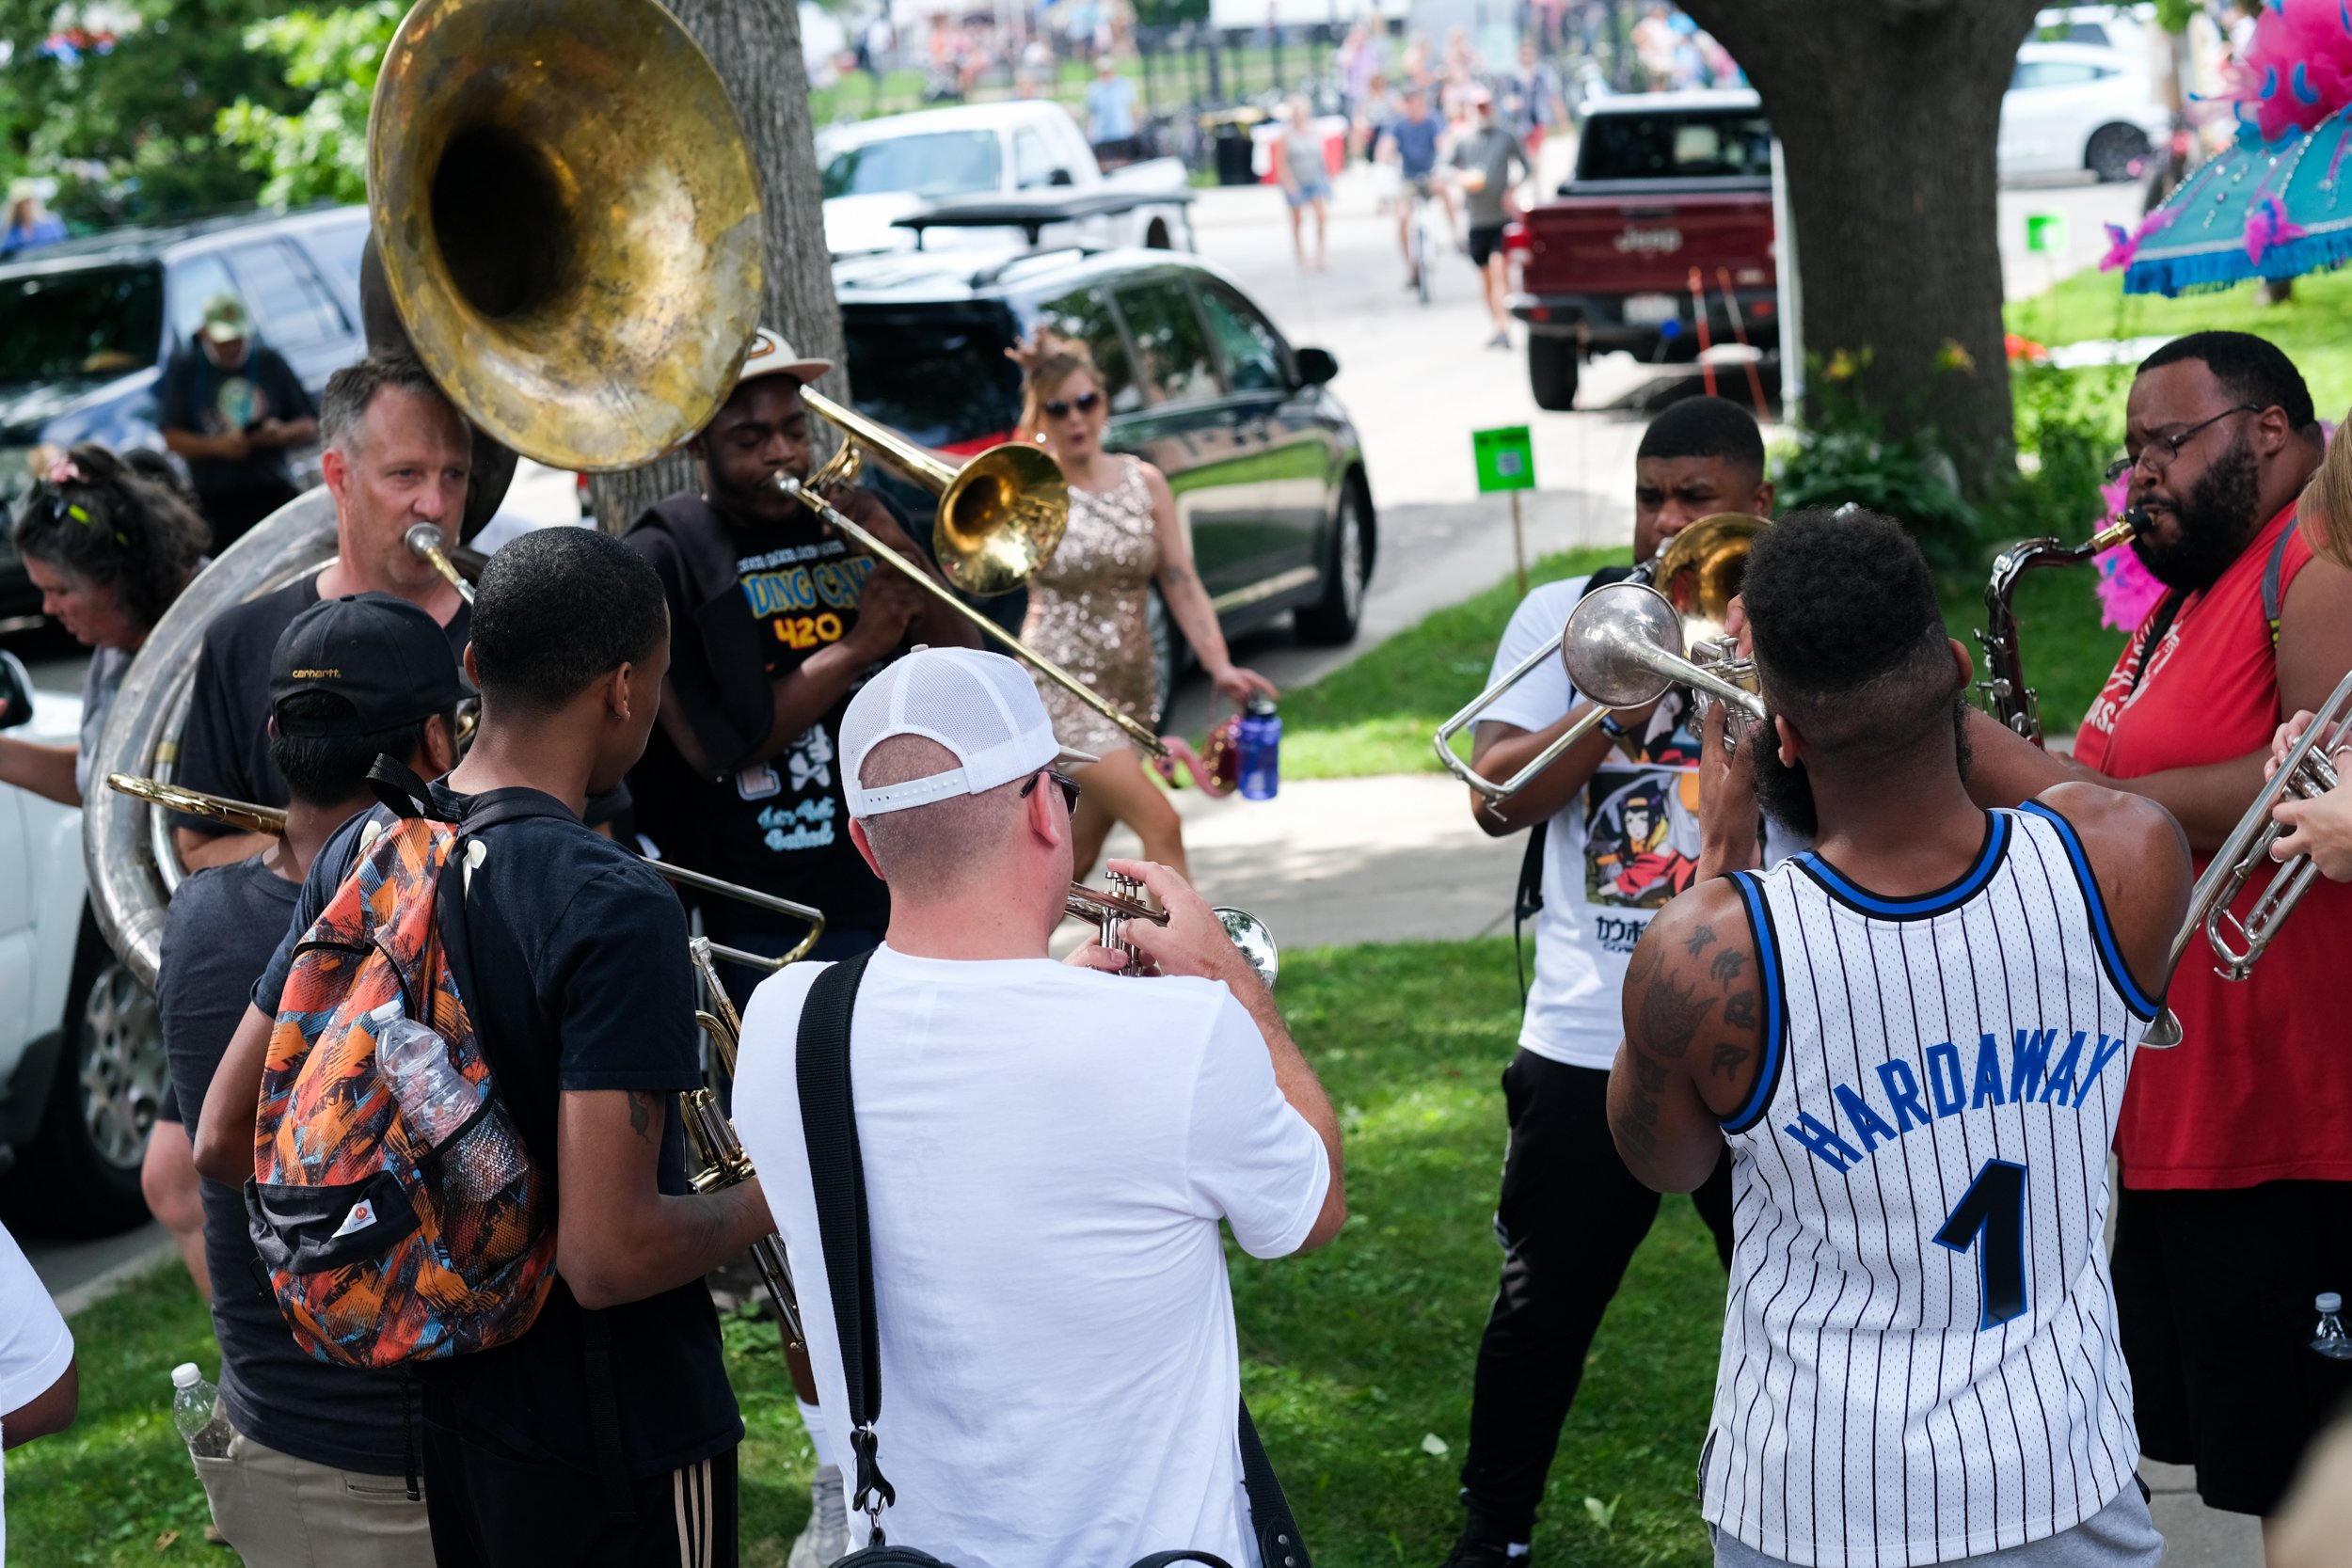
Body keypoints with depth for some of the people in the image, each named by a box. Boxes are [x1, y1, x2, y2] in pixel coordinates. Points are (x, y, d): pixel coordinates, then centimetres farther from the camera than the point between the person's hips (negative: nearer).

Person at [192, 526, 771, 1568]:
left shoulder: (359, 856, -1)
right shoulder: (615, 910, -25)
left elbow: (226, 1141, 5)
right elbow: (607, 1257, -29)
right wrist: (779, 1197, -11)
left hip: (440, 1403, 7)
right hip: (613, 1434, -7)